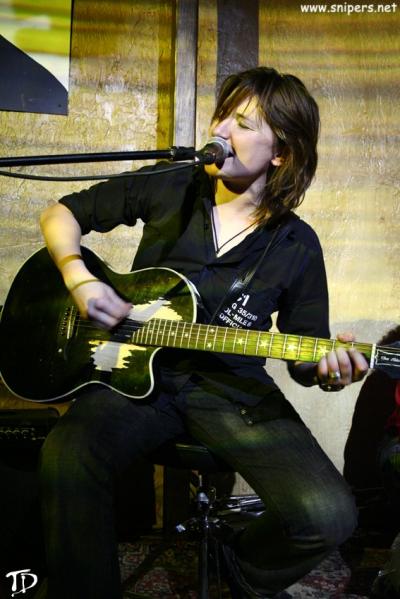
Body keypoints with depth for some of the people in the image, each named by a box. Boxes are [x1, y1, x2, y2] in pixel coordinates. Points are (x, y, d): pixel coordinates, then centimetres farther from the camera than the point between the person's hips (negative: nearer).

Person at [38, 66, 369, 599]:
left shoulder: (297, 246, 1)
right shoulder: (168, 188, 2)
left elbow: (303, 353, 6)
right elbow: (62, 214, 10)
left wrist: (326, 370, -18)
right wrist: (79, 279, -9)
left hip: (234, 387, 1)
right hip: (138, 371, 0)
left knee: (329, 515, -19)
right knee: (67, 459, -31)